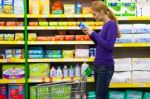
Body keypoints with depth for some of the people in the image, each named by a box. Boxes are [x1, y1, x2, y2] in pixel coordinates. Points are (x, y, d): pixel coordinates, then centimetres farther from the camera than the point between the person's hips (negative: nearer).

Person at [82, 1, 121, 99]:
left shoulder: (111, 24, -13)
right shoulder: (105, 25, 12)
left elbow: (109, 46, -21)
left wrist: (94, 34, -16)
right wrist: (91, 34, 6)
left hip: (106, 66, -9)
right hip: (98, 64, 9)